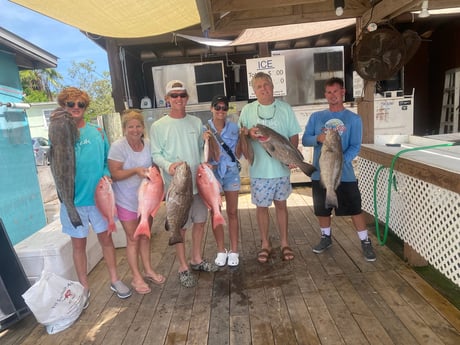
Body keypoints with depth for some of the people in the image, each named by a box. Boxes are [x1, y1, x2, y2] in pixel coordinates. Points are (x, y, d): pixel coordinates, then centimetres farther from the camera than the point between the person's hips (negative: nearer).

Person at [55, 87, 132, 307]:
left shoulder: (97, 132, 2)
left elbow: (108, 159, 8)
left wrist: (107, 175, -13)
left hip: (99, 196, 2)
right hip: (74, 199, -1)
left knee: (106, 238, 13)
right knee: (78, 244, 12)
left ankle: (114, 280, 30)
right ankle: (84, 288, 29)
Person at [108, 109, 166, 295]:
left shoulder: (148, 144, -1)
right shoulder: (118, 146, -15)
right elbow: (115, 174, -17)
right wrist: (135, 170, -29)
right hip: (127, 200, -5)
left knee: (145, 236, 16)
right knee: (133, 238, 5)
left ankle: (148, 270, 32)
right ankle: (136, 278, 19)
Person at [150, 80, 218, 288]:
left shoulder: (196, 123, 8)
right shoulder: (158, 126, -4)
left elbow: (200, 149, 13)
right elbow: (155, 154, -6)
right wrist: (168, 165, -24)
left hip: (197, 181, 5)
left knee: (200, 221, 14)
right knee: (180, 226, 4)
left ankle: (196, 259, 34)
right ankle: (183, 267, 22)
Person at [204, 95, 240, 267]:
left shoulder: (234, 127, 1)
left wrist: (243, 137, -10)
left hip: (231, 172, 1)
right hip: (212, 173, -1)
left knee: (232, 212, 8)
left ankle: (234, 250, 21)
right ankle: (221, 250, 24)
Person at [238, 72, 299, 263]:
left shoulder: (285, 108, 4)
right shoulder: (247, 110, 2)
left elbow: (294, 135, 4)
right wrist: (248, 133, -20)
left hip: (281, 167, 1)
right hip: (259, 168, 0)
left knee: (281, 204, 12)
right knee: (261, 206, 8)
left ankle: (284, 243, 27)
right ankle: (265, 244, 26)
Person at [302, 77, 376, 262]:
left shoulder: (354, 119, -1)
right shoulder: (316, 117, 5)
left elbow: (355, 147, -6)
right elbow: (305, 139, 1)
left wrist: (340, 162, -22)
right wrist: (318, 138, -21)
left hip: (345, 173, -2)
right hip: (320, 173, 2)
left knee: (355, 208, 4)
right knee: (322, 209, 14)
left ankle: (365, 242, 22)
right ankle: (326, 237, 35)